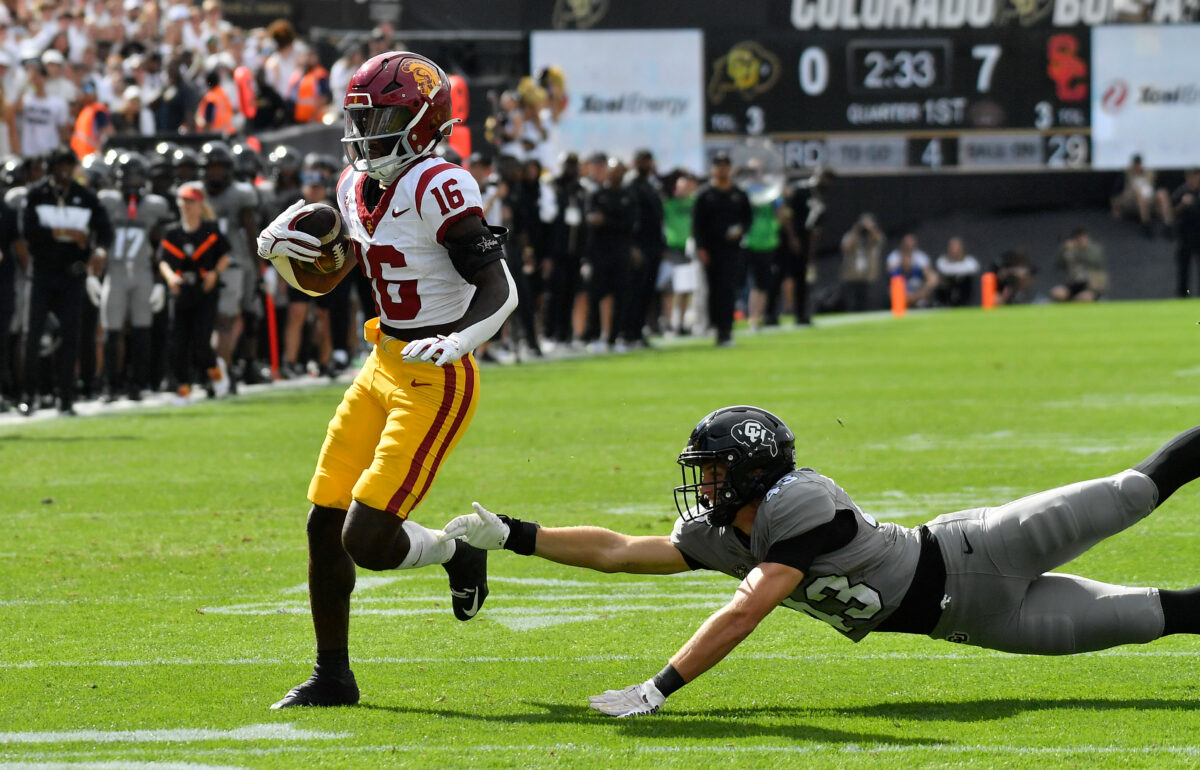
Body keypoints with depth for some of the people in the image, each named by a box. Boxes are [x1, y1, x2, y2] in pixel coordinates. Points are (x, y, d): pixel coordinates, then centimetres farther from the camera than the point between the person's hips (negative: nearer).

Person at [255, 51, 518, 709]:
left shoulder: (439, 188, -18)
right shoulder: (357, 188, 8)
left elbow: (500, 289, -21)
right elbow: (320, 280, 21)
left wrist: (457, 341, -38)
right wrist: (276, 249, 1)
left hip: (435, 381, -9)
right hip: (382, 368, 9)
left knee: (366, 539, -13)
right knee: (325, 525, 7)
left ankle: (459, 554, 19)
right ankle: (332, 676, 19)